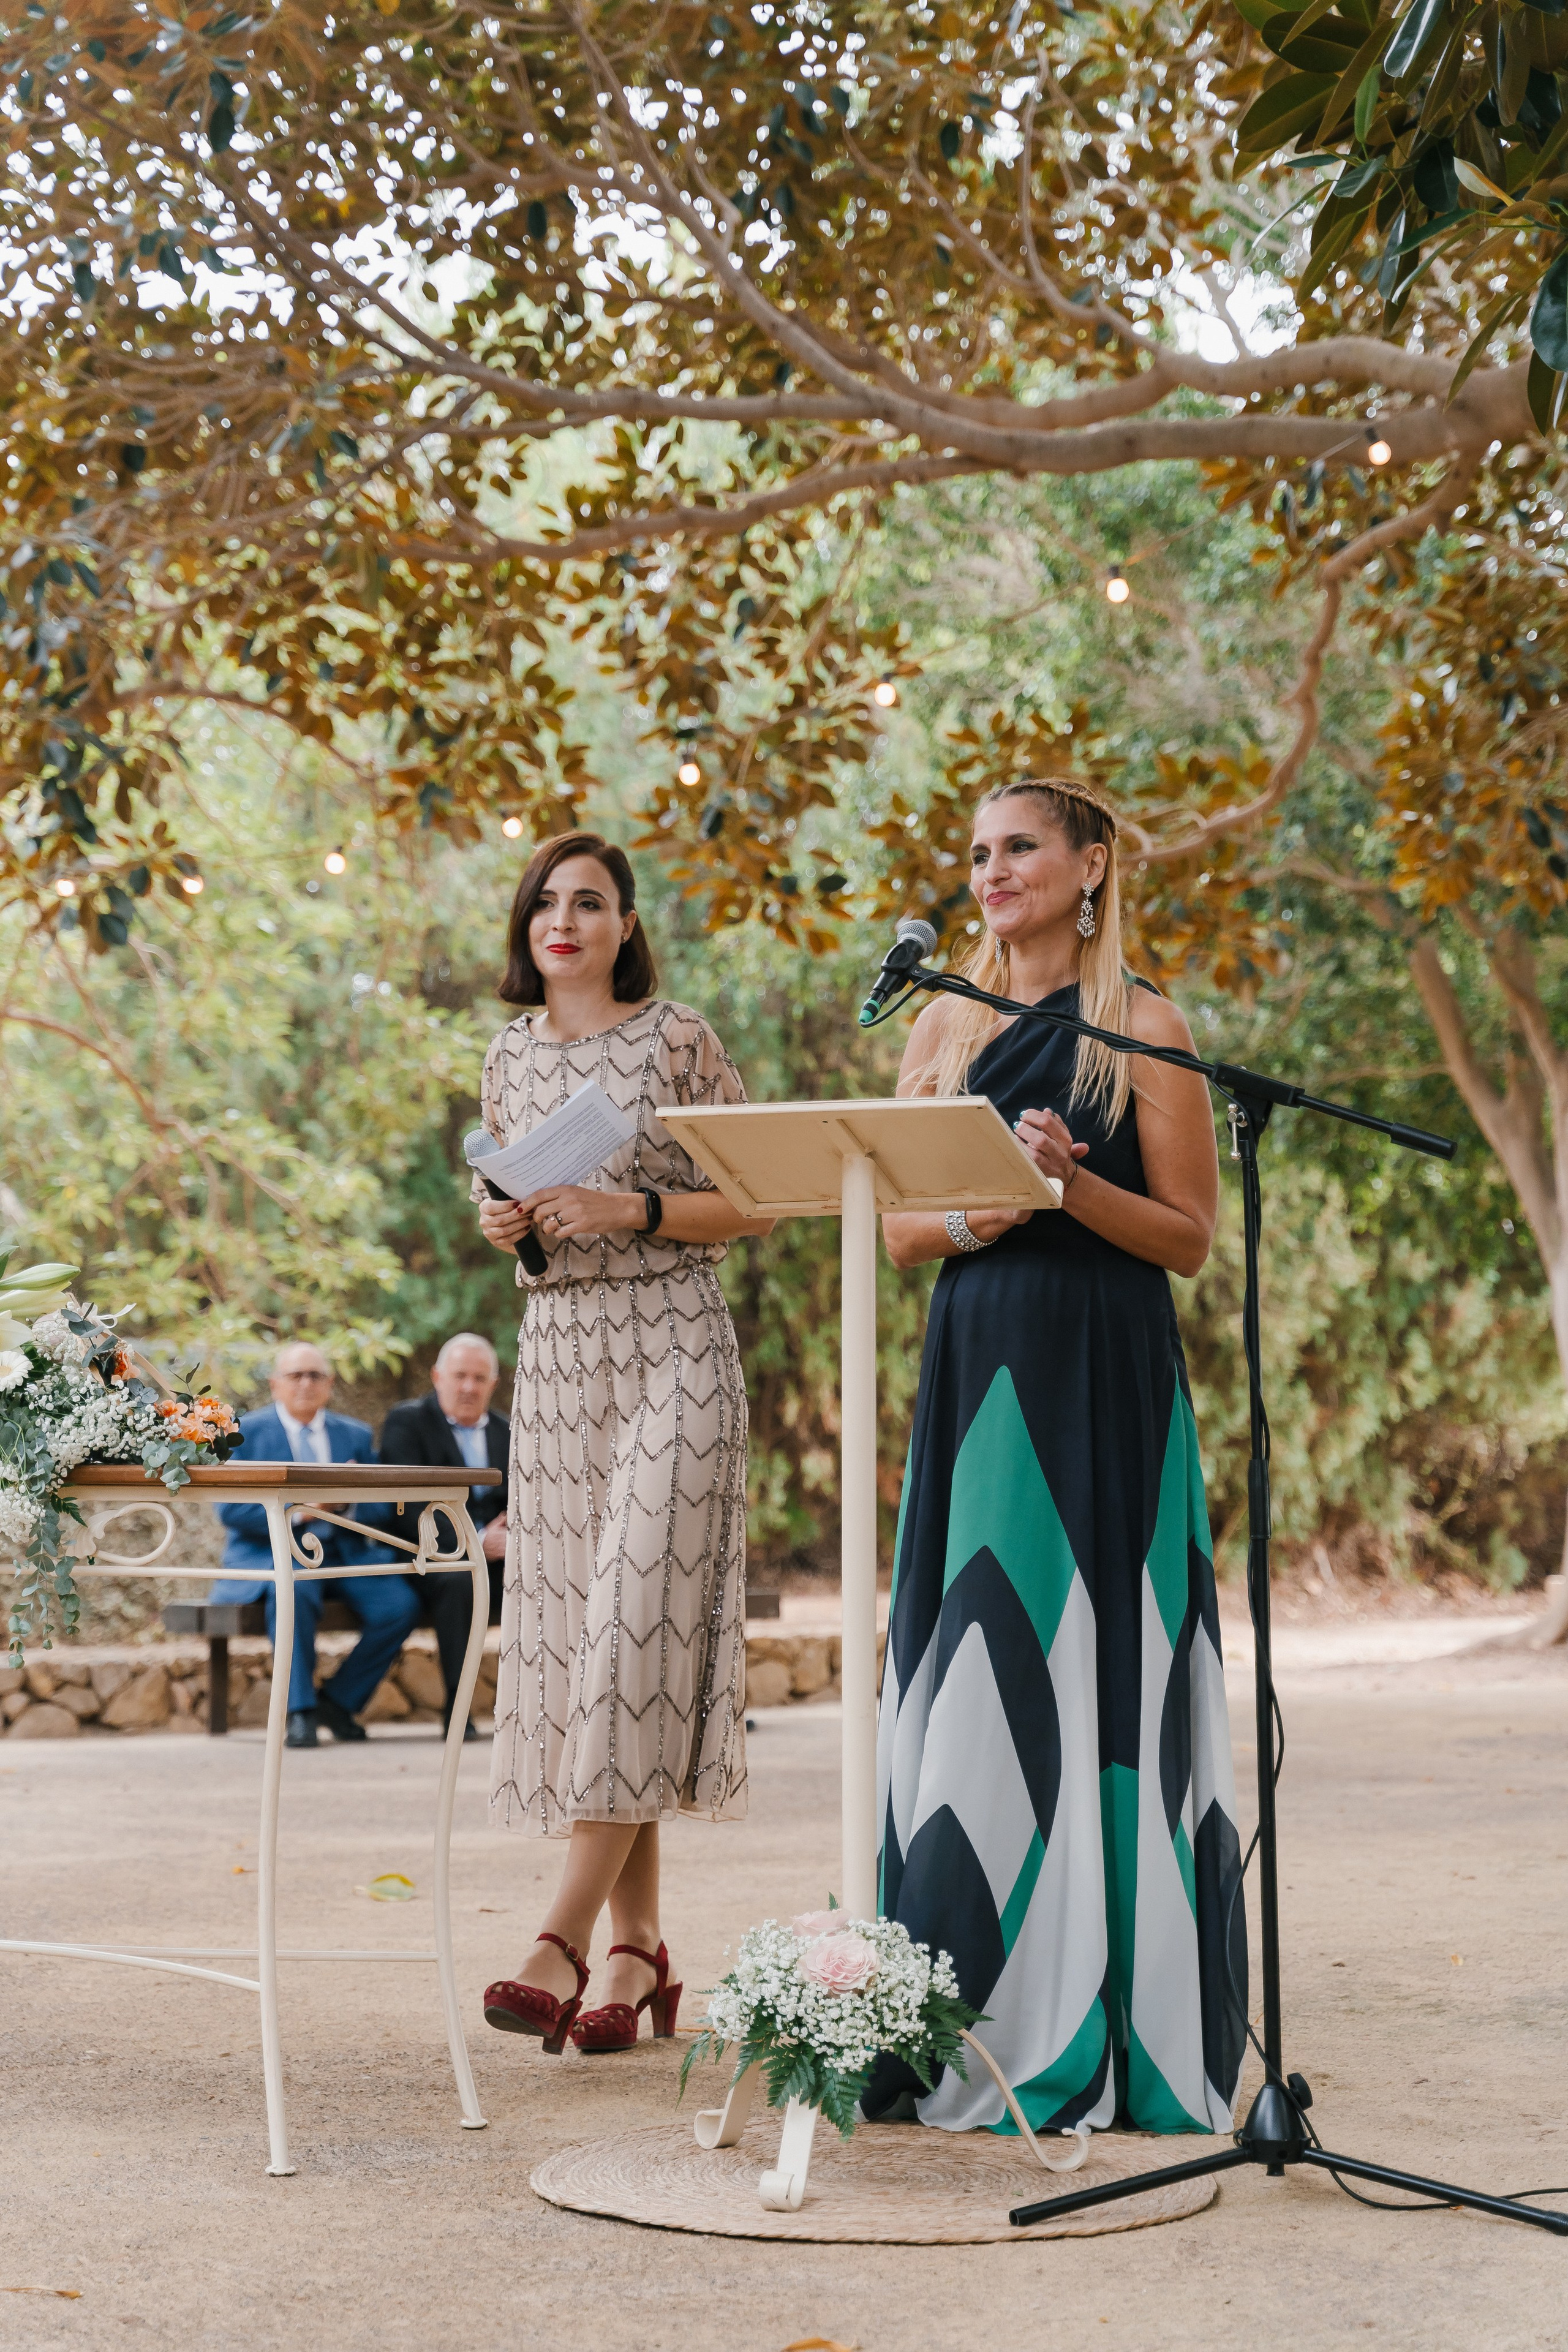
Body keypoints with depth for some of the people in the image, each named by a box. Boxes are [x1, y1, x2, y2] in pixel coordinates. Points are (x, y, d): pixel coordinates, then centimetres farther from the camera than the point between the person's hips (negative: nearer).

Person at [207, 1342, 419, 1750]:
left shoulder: (356, 1436, 17)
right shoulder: (245, 1433, 6)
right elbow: (231, 1509, -5)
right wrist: (296, 1511, -18)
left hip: (343, 1554, 4)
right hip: (270, 1553, -4)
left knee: (401, 1605, -23)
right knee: (293, 1592, -39)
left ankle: (339, 1698, -3)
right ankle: (298, 1712, -27)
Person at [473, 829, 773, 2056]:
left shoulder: (679, 1039, -3)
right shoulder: (510, 1059, 13)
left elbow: (759, 1202, -3)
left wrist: (634, 1208, -15)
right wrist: (504, 1226, 0)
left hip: (670, 1347, -5)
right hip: (557, 1349, 6)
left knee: (640, 1623, -14)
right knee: (574, 1633, 2)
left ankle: (566, 1935, -17)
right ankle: (640, 1945, 9)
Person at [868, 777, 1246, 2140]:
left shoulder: (1143, 1027, 0)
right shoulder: (944, 1026, 13)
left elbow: (1191, 1238, -3)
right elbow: (898, 1229, 11)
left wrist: (1072, 1183, -18)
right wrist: (974, 1216, -9)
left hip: (1105, 1379, -4)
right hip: (978, 1373, 4)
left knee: (1095, 1668, -5)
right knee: (975, 1673, 2)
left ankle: (1110, 2037, 2)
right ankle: (975, 2024, 8)